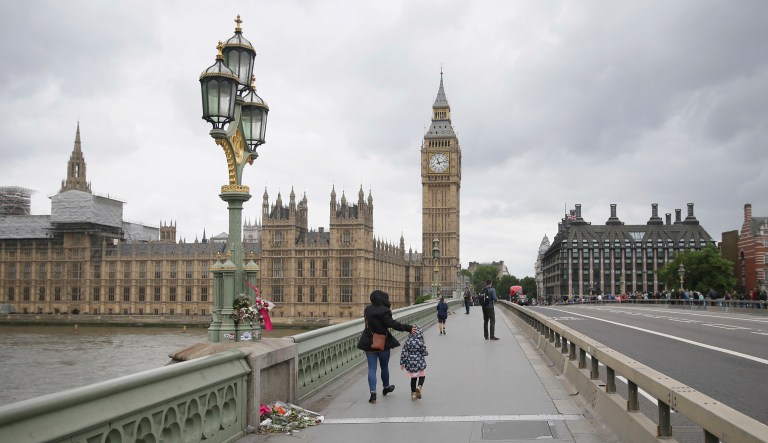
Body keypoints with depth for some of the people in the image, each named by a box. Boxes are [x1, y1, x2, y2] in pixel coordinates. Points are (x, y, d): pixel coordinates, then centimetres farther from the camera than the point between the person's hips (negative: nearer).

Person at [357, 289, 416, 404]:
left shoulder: (367, 309, 3)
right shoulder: (384, 311, -19)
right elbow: (392, 324, -26)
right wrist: (408, 328, -25)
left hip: (369, 343, 4)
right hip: (383, 343, -4)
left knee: (371, 368, 5)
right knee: (384, 366, 16)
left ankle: (373, 393, -4)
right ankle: (386, 388, 36)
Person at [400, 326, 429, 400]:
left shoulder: (407, 342, -5)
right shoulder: (421, 342, -13)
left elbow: (403, 353, -3)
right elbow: (424, 353, -10)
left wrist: (402, 363, 6)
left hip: (410, 363, 3)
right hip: (419, 363, -3)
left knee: (413, 378, 16)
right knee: (422, 376, 16)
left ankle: (413, 394, 19)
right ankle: (419, 386, -12)